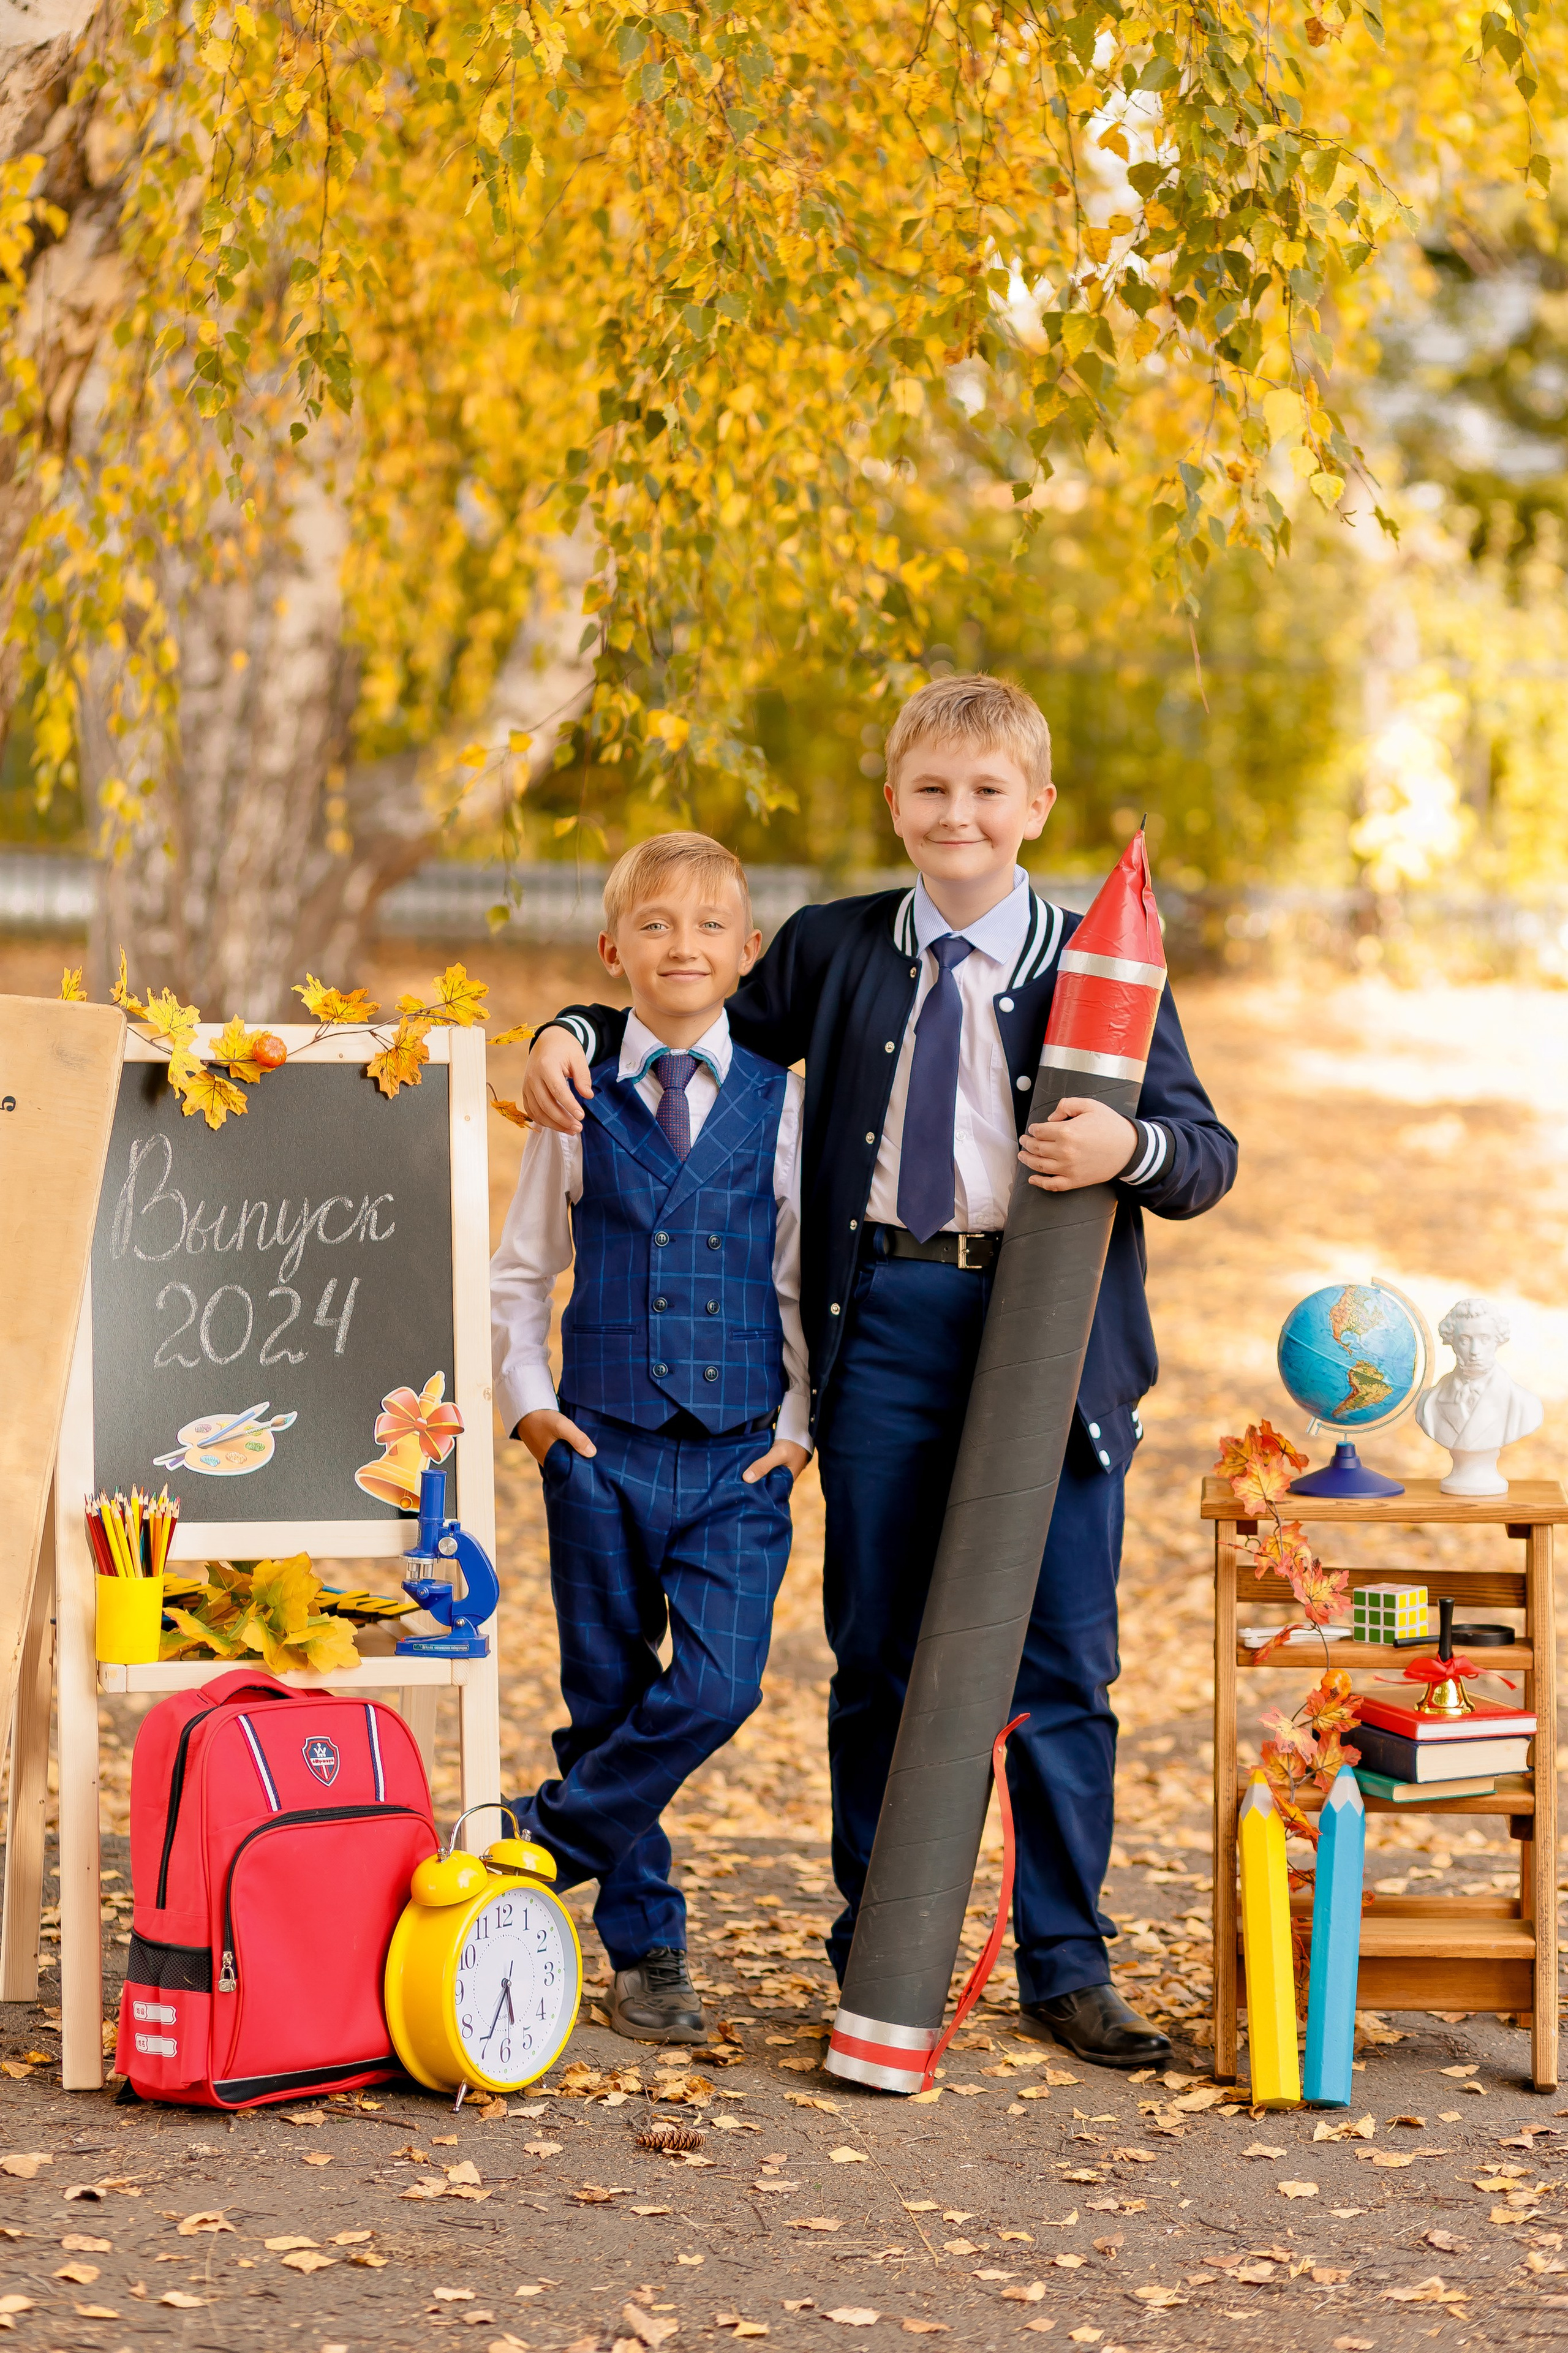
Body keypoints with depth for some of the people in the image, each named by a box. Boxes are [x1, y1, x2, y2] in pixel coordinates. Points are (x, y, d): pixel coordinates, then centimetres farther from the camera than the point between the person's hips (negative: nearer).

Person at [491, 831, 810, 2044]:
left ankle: (536, 1843, 3)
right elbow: (519, 1274, 12)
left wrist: (799, 1427, -1)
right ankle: (646, 1948, 19)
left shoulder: (779, 1101, 3)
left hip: (740, 1456, -1)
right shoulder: (581, 1103, 4)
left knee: (716, 1689, -15)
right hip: (605, 1446, 1)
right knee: (609, 1699, 6)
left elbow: (805, 1280, 6)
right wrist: (530, 1405, 1)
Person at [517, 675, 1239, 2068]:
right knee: (876, 1655, 7)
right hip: (884, 1326, 2)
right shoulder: (834, 952, 9)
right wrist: (575, 1034, 7)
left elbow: (1209, 1156, 1)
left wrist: (1131, 1148, -21)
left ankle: (1067, 1968, 16)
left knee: (1064, 1663, 3)